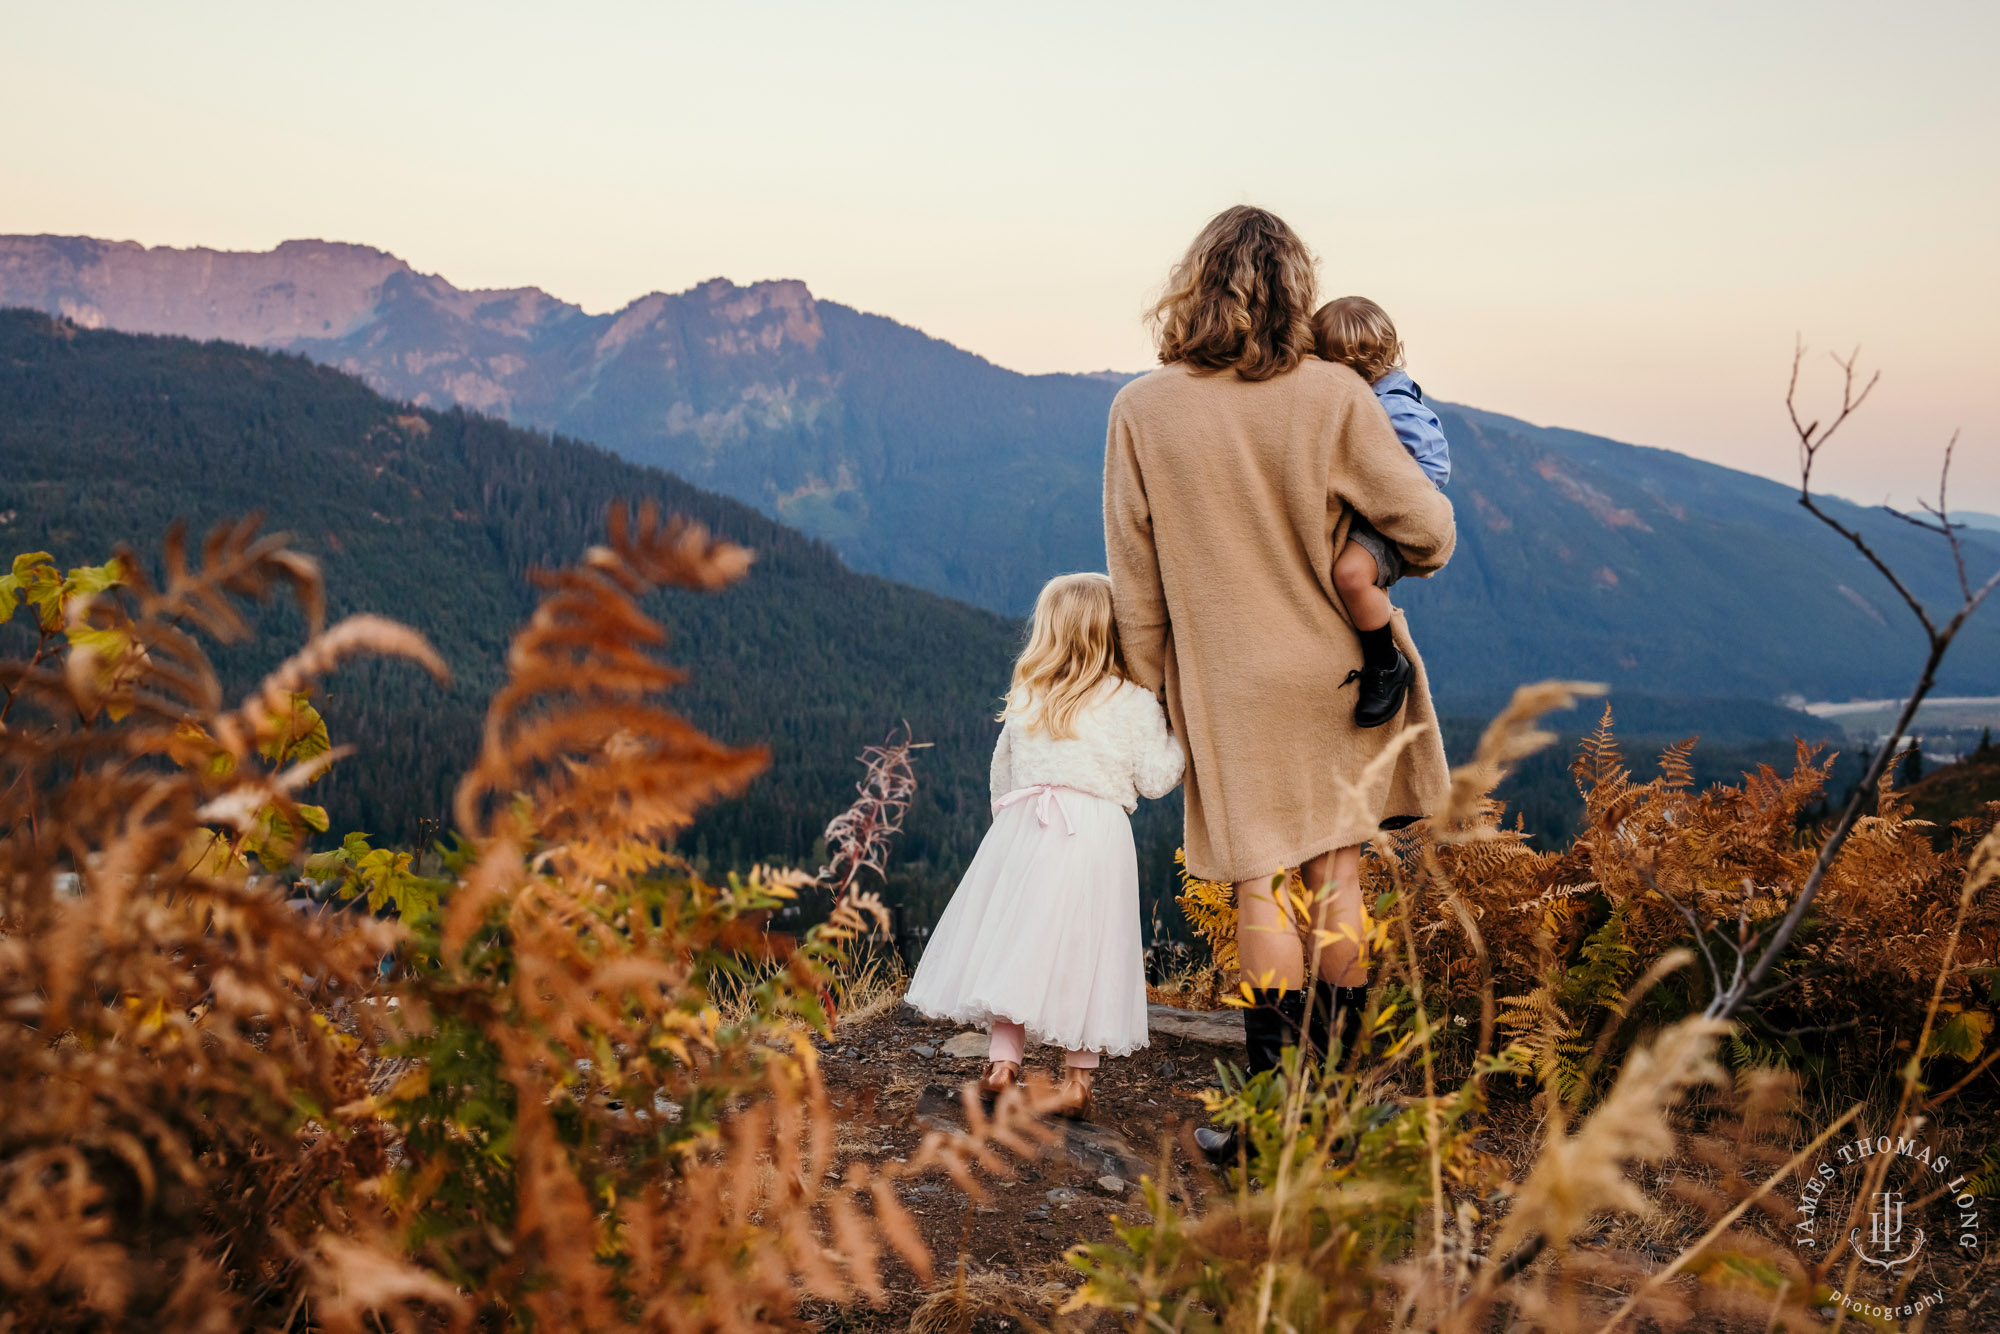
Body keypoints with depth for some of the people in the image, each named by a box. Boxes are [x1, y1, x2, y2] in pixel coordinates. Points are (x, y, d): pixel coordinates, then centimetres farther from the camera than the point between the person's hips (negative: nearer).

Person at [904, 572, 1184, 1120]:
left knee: (1017, 940, 11)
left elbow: (1002, 769, 17)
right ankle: (1077, 1078, 4)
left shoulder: (1025, 699, 9)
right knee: (1084, 951, 3)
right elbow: (1155, 778, -3)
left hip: (1022, 828, 3)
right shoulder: (1135, 704, -3)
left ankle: (1003, 1059, 10)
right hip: (1097, 834, -3)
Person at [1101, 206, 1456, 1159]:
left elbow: (1134, 574, -2)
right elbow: (1423, 523, -7)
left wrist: (1147, 686, 10)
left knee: (1260, 885, 8)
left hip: (1227, 687, 0)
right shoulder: (1334, 396, -11)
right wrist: (1419, 556, 17)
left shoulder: (1141, 410, -8)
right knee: (1335, 876, 11)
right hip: (1337, 673, 1)